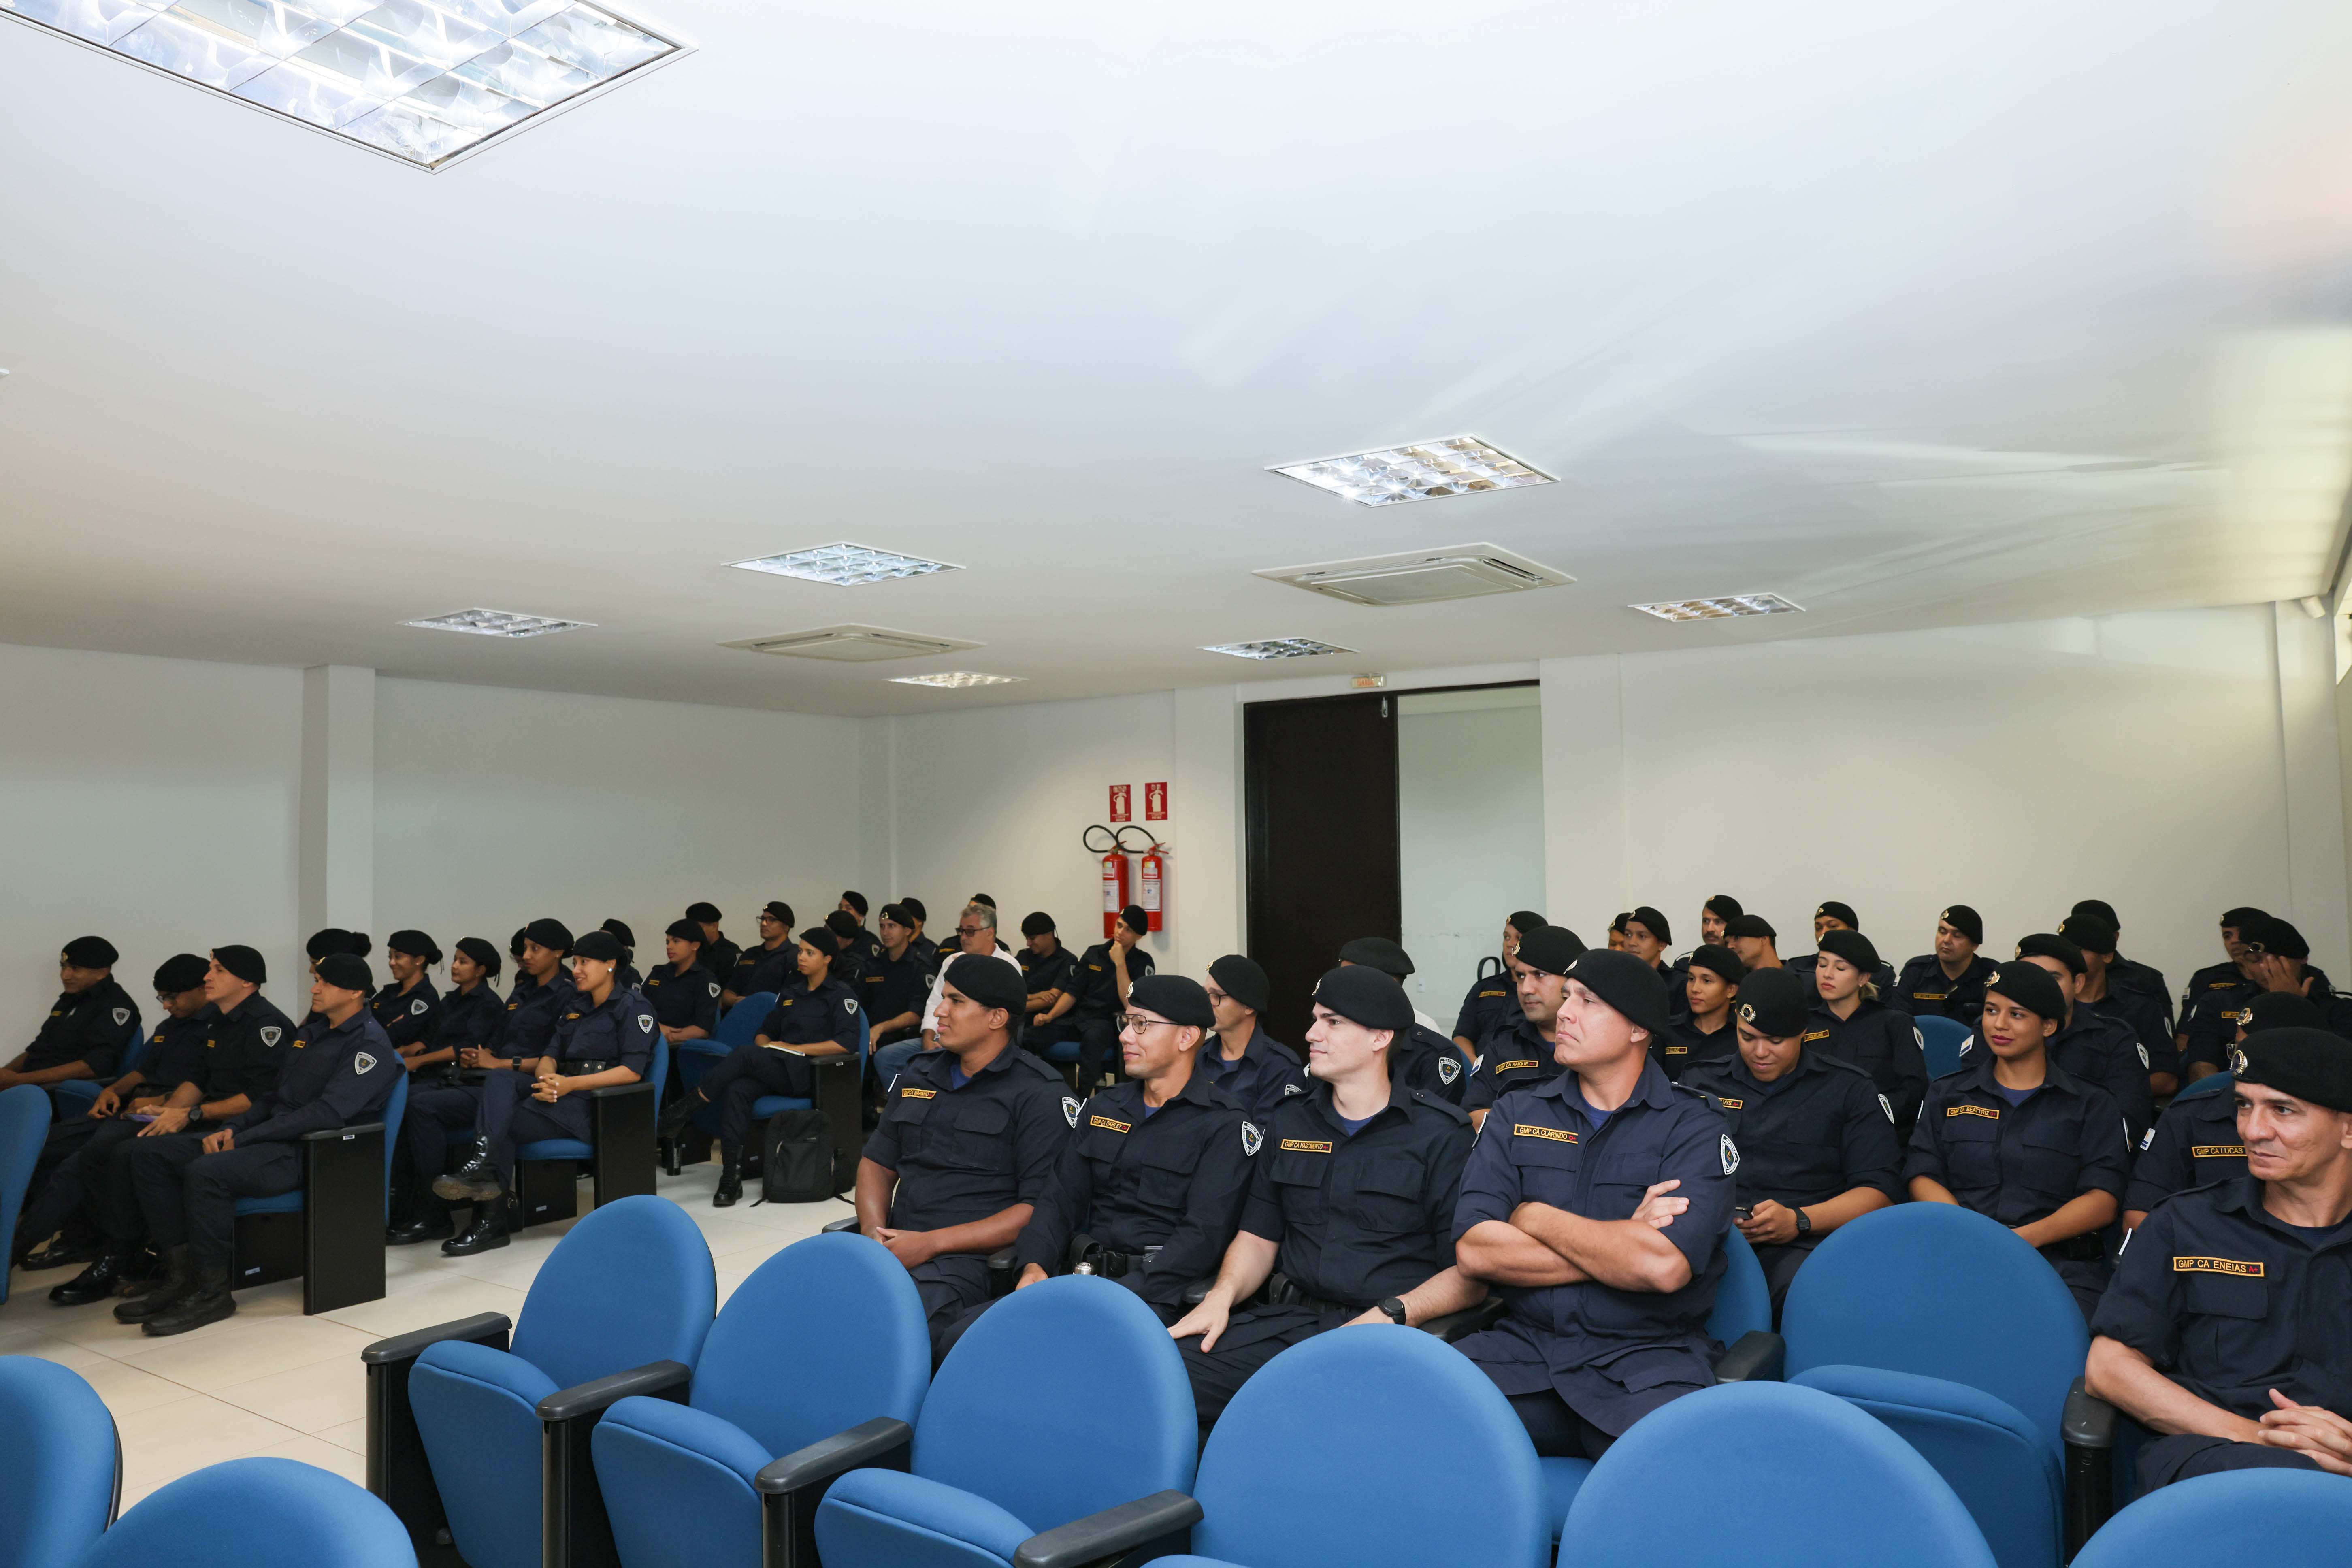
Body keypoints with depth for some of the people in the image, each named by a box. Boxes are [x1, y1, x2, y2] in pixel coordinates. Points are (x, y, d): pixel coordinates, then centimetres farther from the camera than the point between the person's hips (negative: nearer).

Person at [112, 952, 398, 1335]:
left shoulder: (369, 1044, -11)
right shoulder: (314, 1031, 20)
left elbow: (328, 1113, -21)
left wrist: (245, 1139, -19)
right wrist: (231, 1129, 3)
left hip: (310, 1151, -10)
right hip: (275, 1137, 10)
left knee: (206, 1171, -33)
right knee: (149, 1152, 1)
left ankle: (212, 1293, -16)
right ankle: (180, 1273, 0)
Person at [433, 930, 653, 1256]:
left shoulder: (634, 1006, -1)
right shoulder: (575, 1005, 23)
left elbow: (632, 1071, -12)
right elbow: (551, 1055, 14)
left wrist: (571, 1083, -20)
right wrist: (545, 1078, -12)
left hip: (601, 1101, -7)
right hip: (562, 1092, 7)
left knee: (505, 1124, -21)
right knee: (500, 1080, -21)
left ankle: (492, 1221, -21)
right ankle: (484, 1163, -37)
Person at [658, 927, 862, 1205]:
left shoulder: (842, 995, 4)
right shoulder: (789, 995, 25)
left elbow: (847, 1044, -9)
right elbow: (763, 1033, 26)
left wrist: (795, 1048, -10)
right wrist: (769, 1047, 1)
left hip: (811, 1074, -6)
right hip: (777, 1072, 6)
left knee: (744, 1055, -29)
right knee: (736, 1090, -29)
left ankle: (678, 1115, -22)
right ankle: (732, 1177, -34)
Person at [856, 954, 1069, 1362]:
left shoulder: (1039, 1094, -3)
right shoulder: (919, 1075, 19)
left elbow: (1042, 1207, -10)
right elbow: (877, 1163, 26)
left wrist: (932, 1243, -14)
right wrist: (874, 1232, 3)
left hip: (972, 1257, -6)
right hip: (898, 1246, 6)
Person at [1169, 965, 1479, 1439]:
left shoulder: (1442, 1134, 1)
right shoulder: (1289, 1123, 18)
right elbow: (1259, 1236, 20)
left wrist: (1390, 1316, -18)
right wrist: (1221, 1297, 1)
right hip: (1290, 1318, 5)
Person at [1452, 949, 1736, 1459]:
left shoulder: (1693, 1126, 0)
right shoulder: (1517, 1113, 10)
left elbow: (1665, 1266, -17)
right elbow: (1474, 1249, -4)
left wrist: (1535, 1218, -5)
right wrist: (1618, 1249, -9)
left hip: (1648, 1354, -2)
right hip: (1523, 1344, 2)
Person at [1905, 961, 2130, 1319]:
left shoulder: (2093, 1105, 16)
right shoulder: (1948, 1094, 21)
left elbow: (2104, 1200, 3)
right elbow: (1922, 1178, 10)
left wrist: (2027, 1237, -15)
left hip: (2058, 1263, -1)